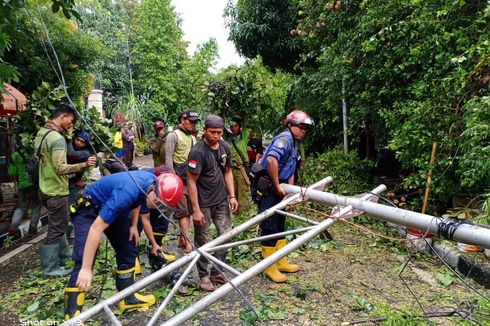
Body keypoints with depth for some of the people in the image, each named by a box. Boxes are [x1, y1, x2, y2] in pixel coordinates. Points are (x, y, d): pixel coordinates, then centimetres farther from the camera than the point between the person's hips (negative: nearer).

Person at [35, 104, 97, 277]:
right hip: (57, 190, -10)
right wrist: (83, 165, -40)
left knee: (58, 224, 21)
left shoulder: (41, 132, 9)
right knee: (56, 228, 2)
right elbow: (61, 168, -31)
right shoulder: (57, 138, -22)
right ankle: (50, 268, 13)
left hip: (46, 187, 10)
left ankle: (63, 256, 35)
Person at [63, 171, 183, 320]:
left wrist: (133, 226, 3)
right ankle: (72, 317, -12)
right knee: (83, 261, -19)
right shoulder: (128, 191, -40)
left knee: (128, 249, 4)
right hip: (88, 208, -8)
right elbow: (96, 228, -39)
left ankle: (128, 297, 18)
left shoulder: (151, 184, -15)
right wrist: (86, 269, -37)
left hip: (112, 208, 8)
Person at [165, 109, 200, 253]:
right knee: (183, 211, -6)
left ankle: (182, 239, 20)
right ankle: (187, 243, -3)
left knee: (188, 210, 10)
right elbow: (168, 158, -11)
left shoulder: (193, 137, 17)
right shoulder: (173, 135, -5)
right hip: (179, 180, -7)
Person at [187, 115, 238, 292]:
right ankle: (204, 276, 22)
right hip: (203, 203, -6)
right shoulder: (198, 152, -18)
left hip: (221, 200, 6)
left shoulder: (225, 147, 1)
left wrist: (232, 196, 4)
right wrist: (196, 209, -18)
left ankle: (216, 272, 22)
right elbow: (191, 182, -17)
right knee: (202, 240, 6)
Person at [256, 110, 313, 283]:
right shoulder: (285, 138, -15)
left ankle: (281, 262, 31)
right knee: (269, 226, -2)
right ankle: (270, 267, 11)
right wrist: (277, 186, -24)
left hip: (277, 189, 10)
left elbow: (290, 173, 18)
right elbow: (271, 159, -32)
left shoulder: (294, 145, 17)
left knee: (279, 224, 17)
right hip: (267, 188, -10)